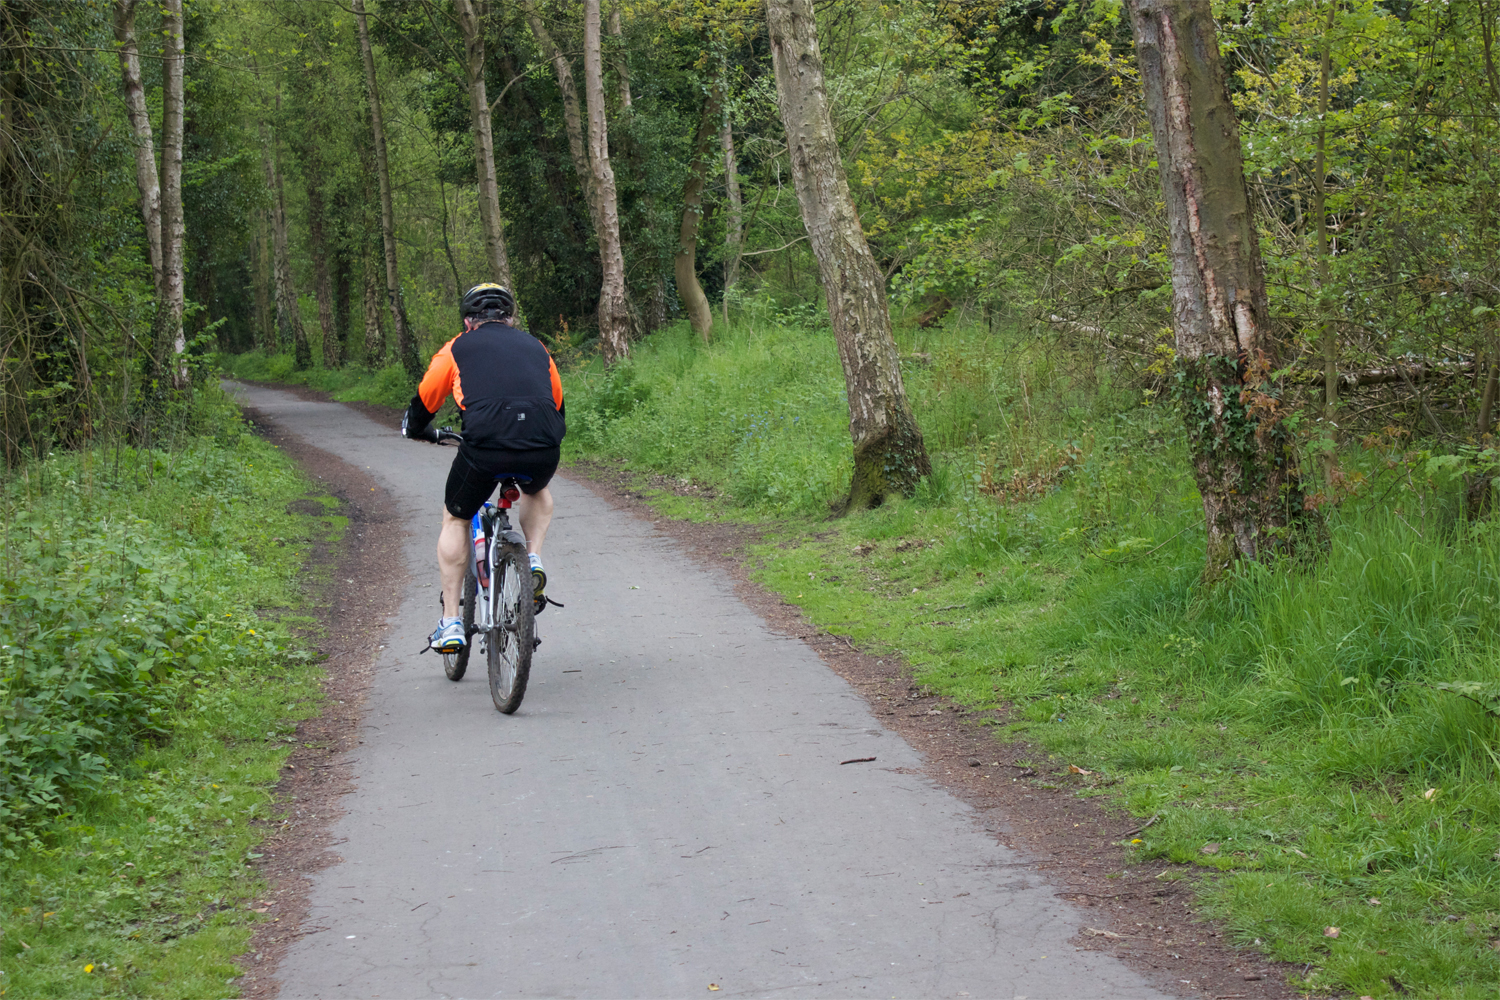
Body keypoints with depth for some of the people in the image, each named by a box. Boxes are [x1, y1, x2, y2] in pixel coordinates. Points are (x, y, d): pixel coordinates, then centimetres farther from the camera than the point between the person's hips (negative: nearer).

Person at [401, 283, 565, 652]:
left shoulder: (458, 348, 20)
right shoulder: (535, 348, 27)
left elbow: (423, 406, 30)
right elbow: (559, 411, 37)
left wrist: (420, 431, 52)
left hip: (484, 447, -2)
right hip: (542, 452, 2)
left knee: (455, 520, 24)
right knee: (537, 491, 38)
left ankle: (450, 623, 22)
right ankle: (533, 560, 15)